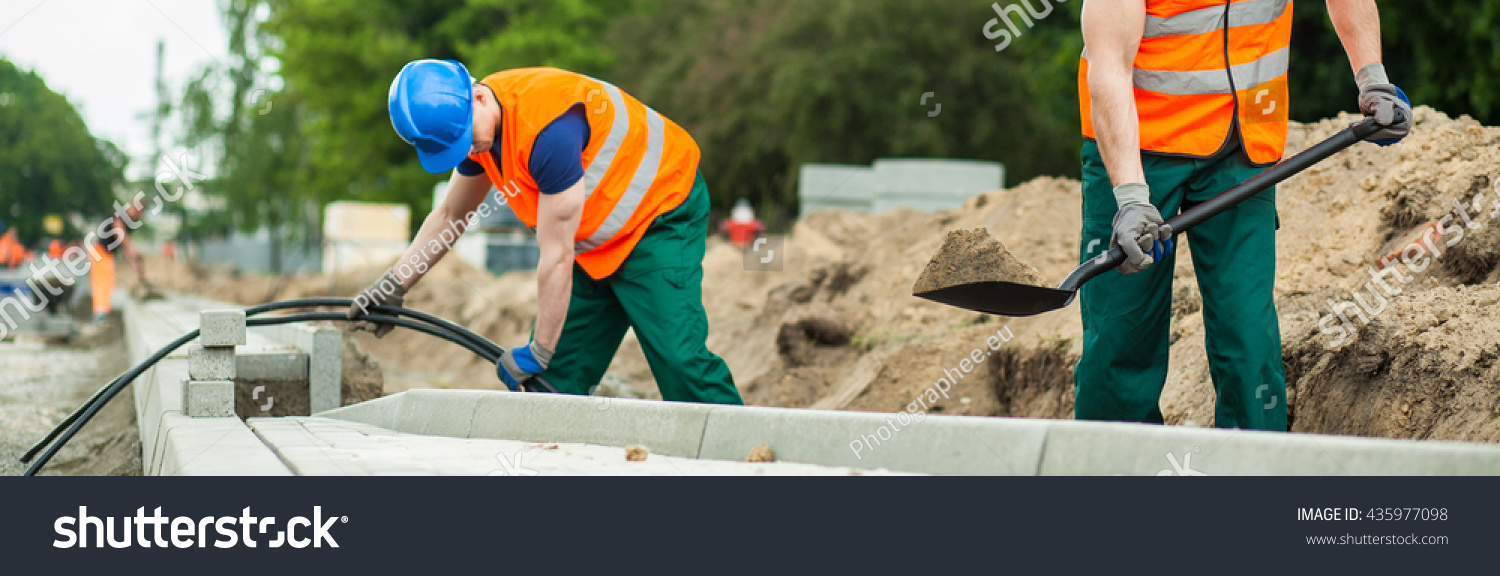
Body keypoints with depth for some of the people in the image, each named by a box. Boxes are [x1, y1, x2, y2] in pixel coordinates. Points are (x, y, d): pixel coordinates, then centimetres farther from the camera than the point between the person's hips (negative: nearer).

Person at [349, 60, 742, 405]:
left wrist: (537, 353, -20)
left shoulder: (546, 128, -34)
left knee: (676, 351, -23)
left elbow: (557, 257, -28)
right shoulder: (476, 125, -4)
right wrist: (393, 286, 12)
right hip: (597, 243, 9)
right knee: (561, 372, 3)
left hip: (662, 213, -9)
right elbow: (450, 215, 15)